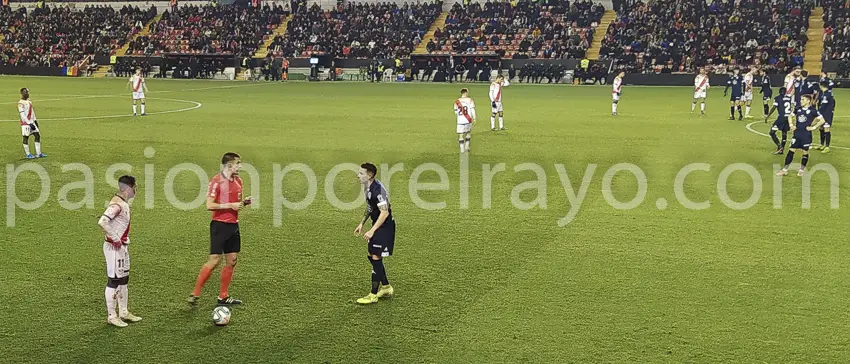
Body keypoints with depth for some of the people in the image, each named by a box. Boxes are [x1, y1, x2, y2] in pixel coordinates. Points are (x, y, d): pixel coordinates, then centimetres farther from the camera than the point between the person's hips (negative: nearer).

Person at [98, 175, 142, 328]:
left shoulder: (124, 202, 9)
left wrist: (125, 240, 13)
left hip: (123, 246, 10)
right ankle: (111, 316, 7)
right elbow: (102, 222, -31)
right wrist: (115, 239, -23)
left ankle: (123, 312, 28)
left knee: (124, 279, 17)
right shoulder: (117, 204, -20)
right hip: (114, 247, -10)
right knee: (114, 280, -1)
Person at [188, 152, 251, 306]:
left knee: (232, 261, 7)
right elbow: (209, 205, -17)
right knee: (214, 260, -9)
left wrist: (243, 202, 2)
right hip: (219, 225, -8)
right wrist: (230, 205, -18)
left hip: (233, 225, 8)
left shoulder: (238, 180, 11)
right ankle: (194, 294, 2)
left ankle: (223, 296, 16)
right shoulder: (216, 181, -13)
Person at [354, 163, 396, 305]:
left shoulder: (378, 189, -25)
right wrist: (362, 223, 16)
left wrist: (372, 231, -26)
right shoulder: (368, 187, 5)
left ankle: (373, 295, -1)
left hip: (385, 227, -10)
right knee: (372, 256, 15)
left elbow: (385, 212, -26)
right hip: (377, 225, 10)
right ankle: (386, 287, 29)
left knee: (376, 258, -8)